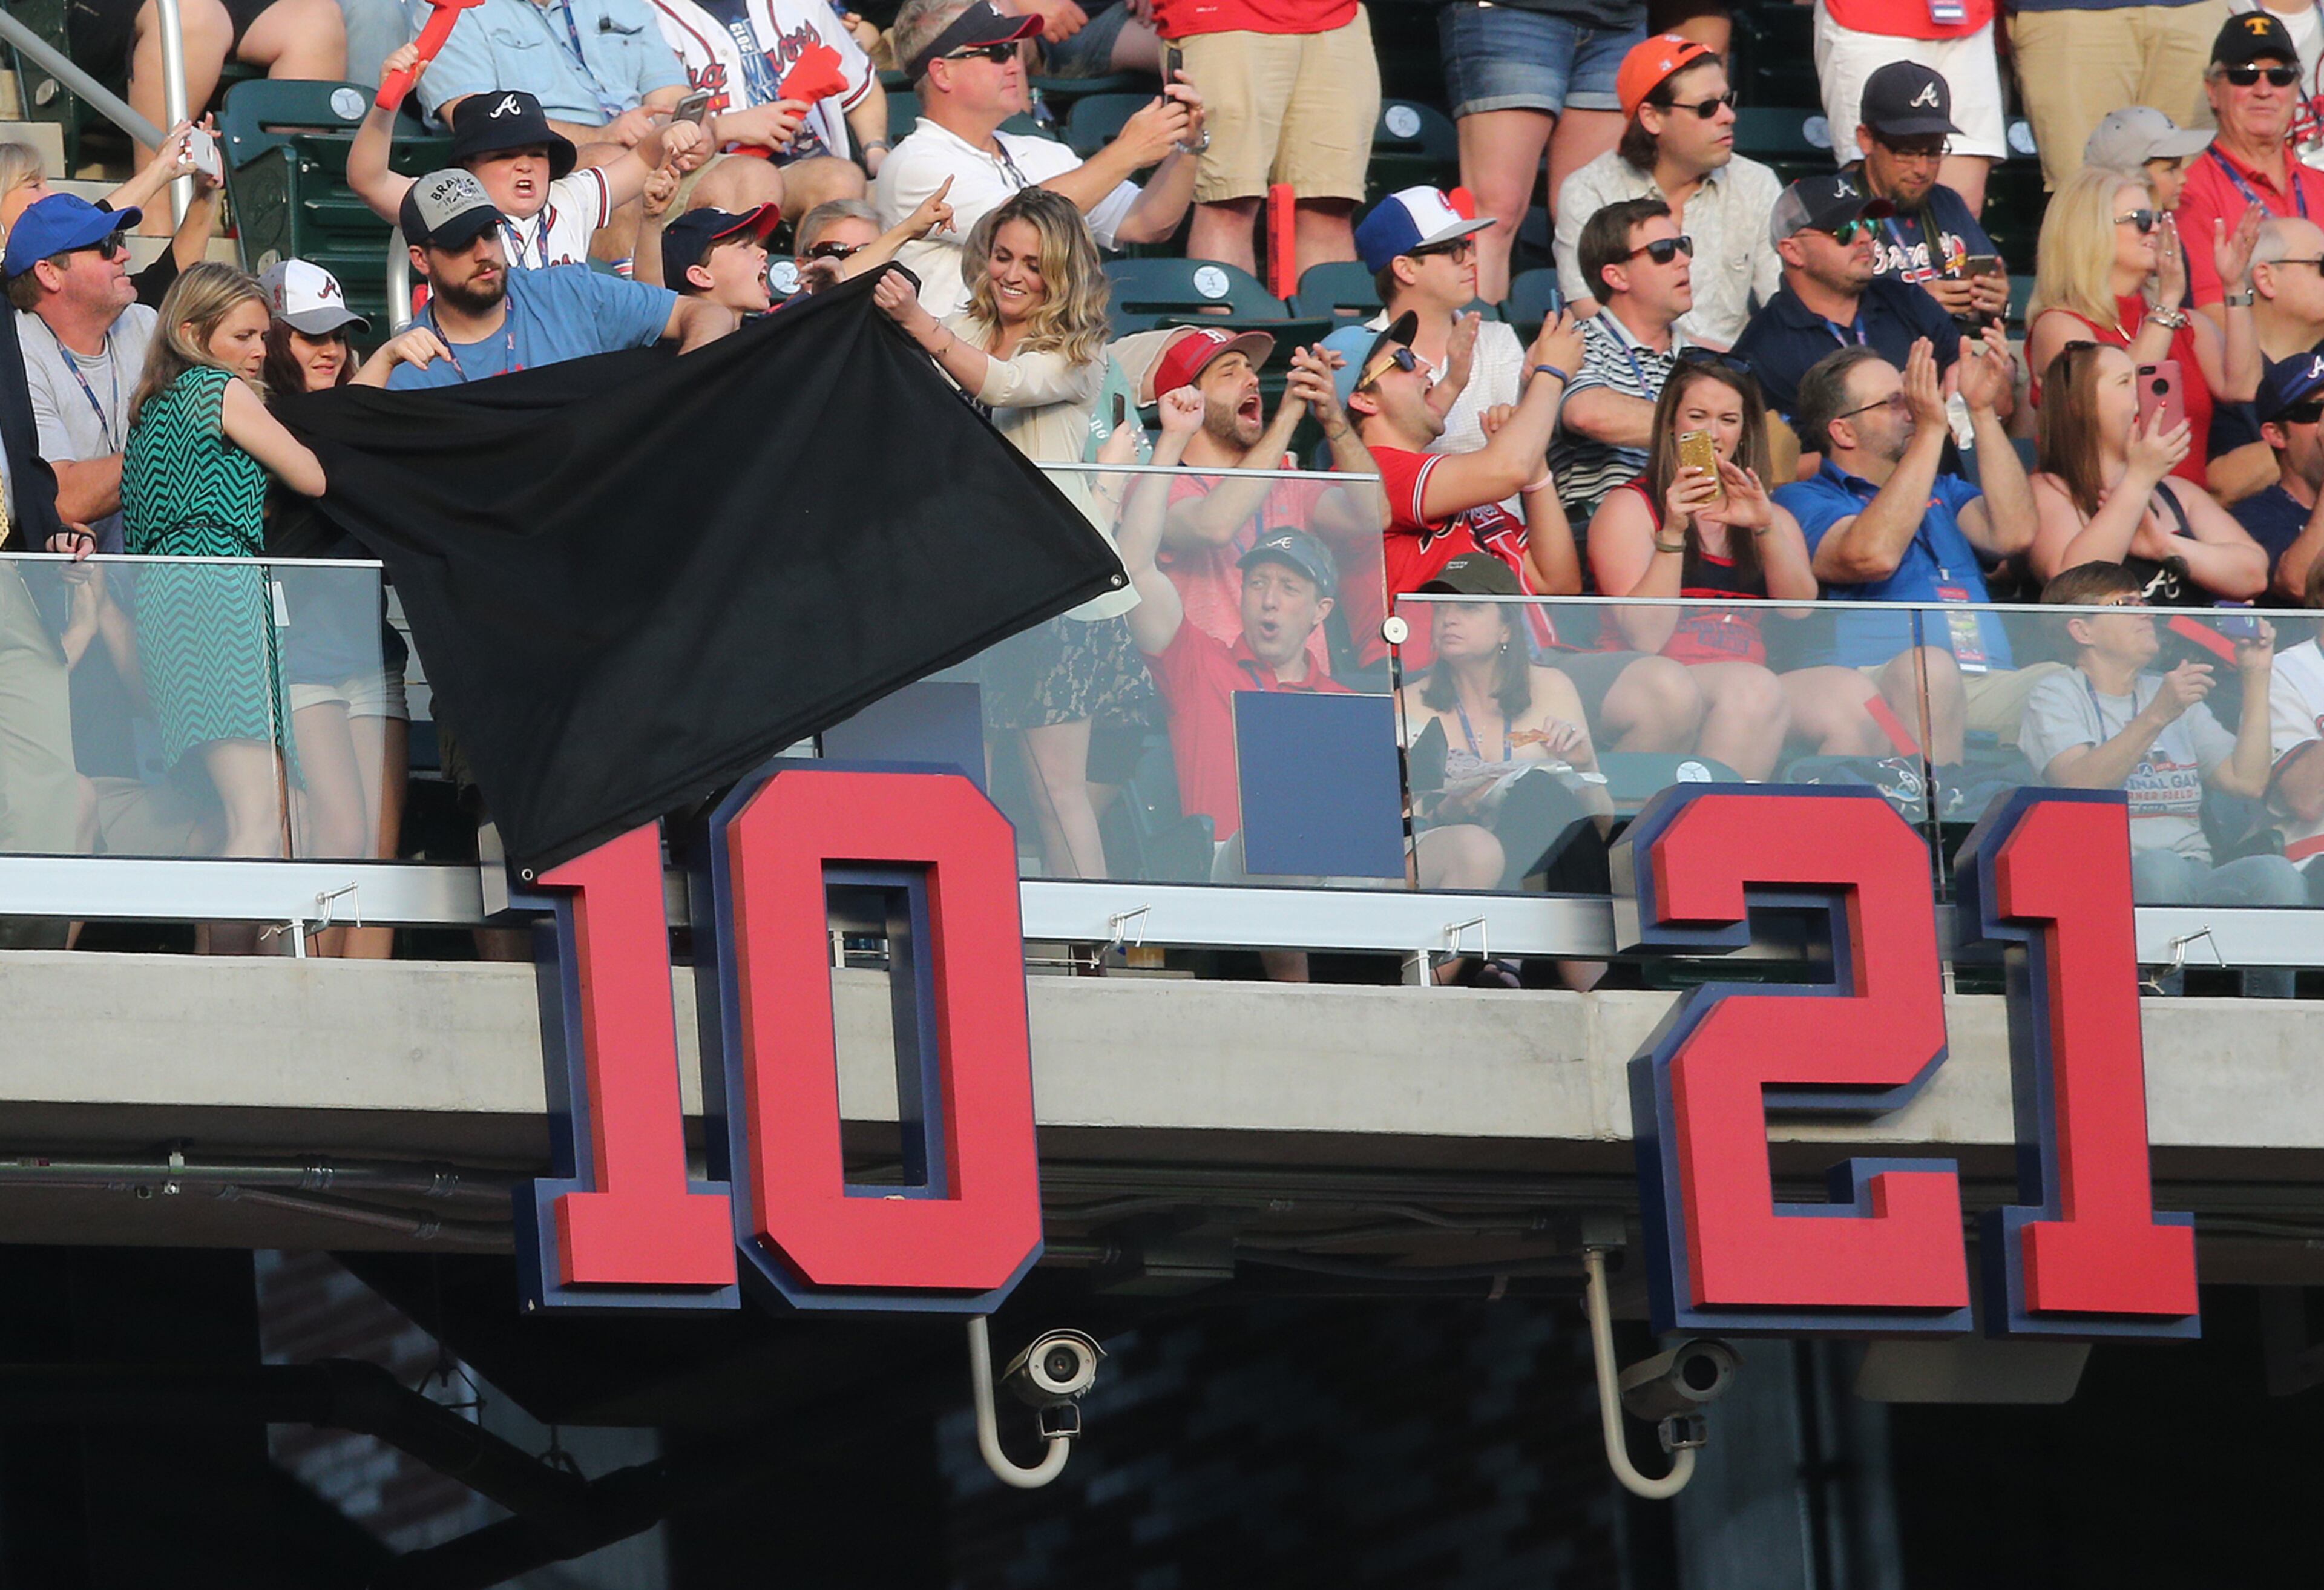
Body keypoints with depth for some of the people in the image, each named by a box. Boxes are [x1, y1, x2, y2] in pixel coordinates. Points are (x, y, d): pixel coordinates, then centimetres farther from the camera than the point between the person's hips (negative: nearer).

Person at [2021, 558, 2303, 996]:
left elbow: (2247, 781, 13)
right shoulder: (2057, 695, 9)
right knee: (2161, 867, -39)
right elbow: (2079, 785, -12)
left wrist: (2257, 679, 10)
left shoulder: (2173, 692, 26)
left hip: (2197, 880, 5)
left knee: (2274, 874, -28)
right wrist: (2156, 717, -22)